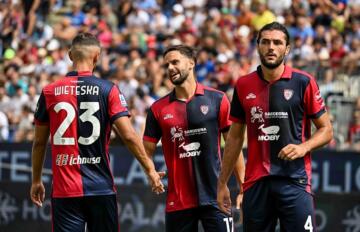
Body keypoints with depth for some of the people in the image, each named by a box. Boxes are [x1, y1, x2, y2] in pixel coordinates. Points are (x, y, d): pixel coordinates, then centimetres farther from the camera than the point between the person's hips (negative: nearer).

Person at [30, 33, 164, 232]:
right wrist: (150, 169, 1)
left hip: (64, 191, 0)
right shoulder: (108, 90, -3)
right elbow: (128, 136, -9)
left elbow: (39, 142, 8)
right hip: (101, 188, 0)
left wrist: (36, 181, 19)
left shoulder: (49, 92, 2)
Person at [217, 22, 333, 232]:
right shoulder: (244, 85, 9)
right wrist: (222, 183, 14)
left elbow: (326, 130, 4)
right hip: (255, 182, 3)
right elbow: (235, 137, 16)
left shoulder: (303, 82, -1)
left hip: (294, 181, -3)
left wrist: (304, 147, -15)